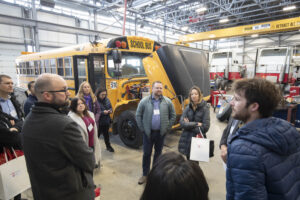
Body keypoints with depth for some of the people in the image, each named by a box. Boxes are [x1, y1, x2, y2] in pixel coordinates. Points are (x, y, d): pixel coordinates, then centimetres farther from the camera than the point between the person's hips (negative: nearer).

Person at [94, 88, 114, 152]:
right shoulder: (95, 101, -18)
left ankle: (108, 146, 39)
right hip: (98, 122, -6)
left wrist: (110, 110, -9)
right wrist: (102, 112, -26)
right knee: (97, 135, 10)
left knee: (106, 134, 22)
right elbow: (93, 112, -20)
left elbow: (110, 107, 13)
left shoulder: (107, 100, 1)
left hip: (106, 121, 6)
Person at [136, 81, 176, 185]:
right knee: (147, 153, 8)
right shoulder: (144, 101, -5)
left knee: (158, 152, 15)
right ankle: (145, 174, 25)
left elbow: (173, 116, 5)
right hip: (148, 132, -1)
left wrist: (167, 128, 1)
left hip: (161, 133, 1)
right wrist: (142, 128, -2)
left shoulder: (167, 101, -2)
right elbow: (138, 115, 1)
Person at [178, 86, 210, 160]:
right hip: (187, 140, 4)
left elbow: (205, 127, -13)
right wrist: (196, 124, -15)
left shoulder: (205, 108, -7)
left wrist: (189, 125, -9)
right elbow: (182, 122, -6)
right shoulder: (188, 107, 3)